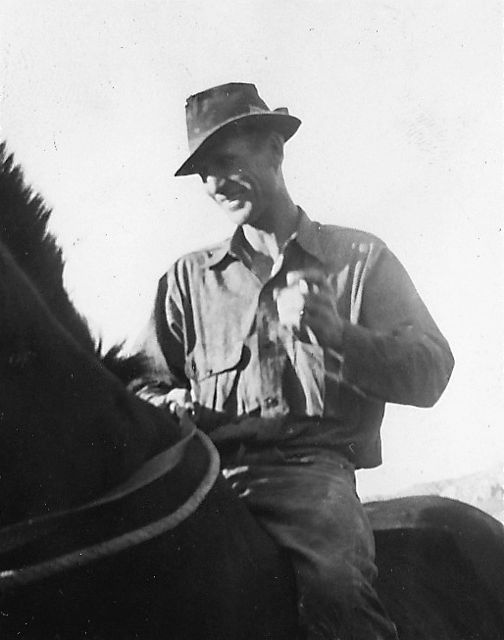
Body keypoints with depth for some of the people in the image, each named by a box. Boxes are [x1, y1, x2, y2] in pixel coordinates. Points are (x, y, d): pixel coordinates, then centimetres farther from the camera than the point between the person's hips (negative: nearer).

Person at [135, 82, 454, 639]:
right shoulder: (187, 278, 20)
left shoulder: (360, 258, 13)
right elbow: (146, 382, 20)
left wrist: (338, 333, -12)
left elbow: (430, 375, 4)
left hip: (312, 464, -2)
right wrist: (169, 404, -4)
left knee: (333, 580, -35)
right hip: (205, 469, 3)